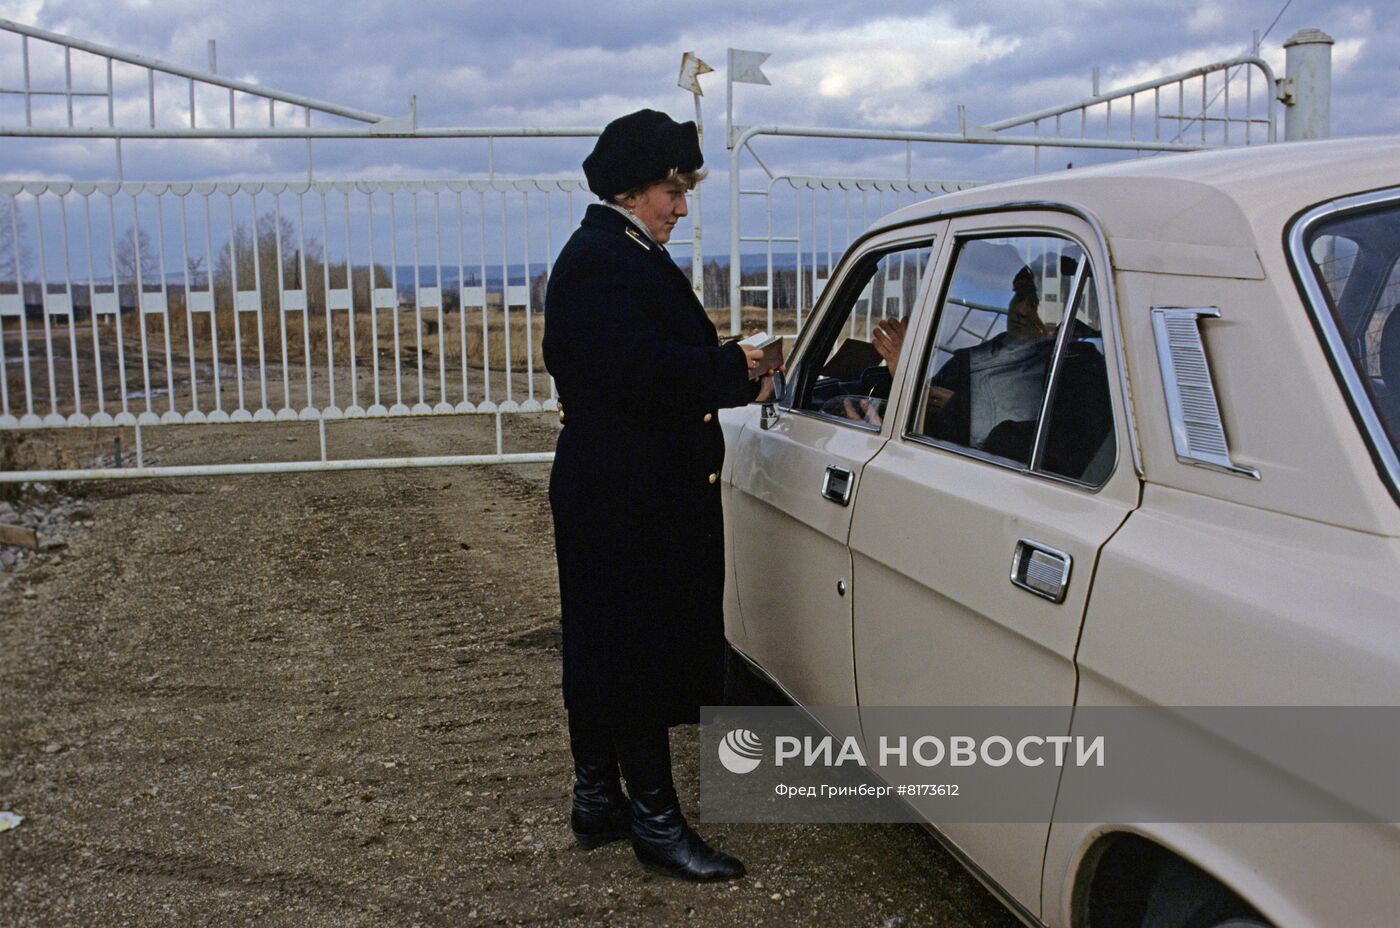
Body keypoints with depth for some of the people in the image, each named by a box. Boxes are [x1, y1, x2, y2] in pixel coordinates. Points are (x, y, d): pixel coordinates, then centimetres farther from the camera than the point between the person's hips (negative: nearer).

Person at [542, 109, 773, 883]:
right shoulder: (599, 261, -16)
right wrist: (732, 368, -15)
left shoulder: (628, 256, 17)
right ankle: (654, 821, 8)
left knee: (603, 648, 16)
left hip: (629, 491, 11)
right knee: (638, 652, -3)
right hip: (624, 499, -11)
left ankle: (597, 801, 28)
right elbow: (637, 367, -26)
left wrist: (738, 380, 2)